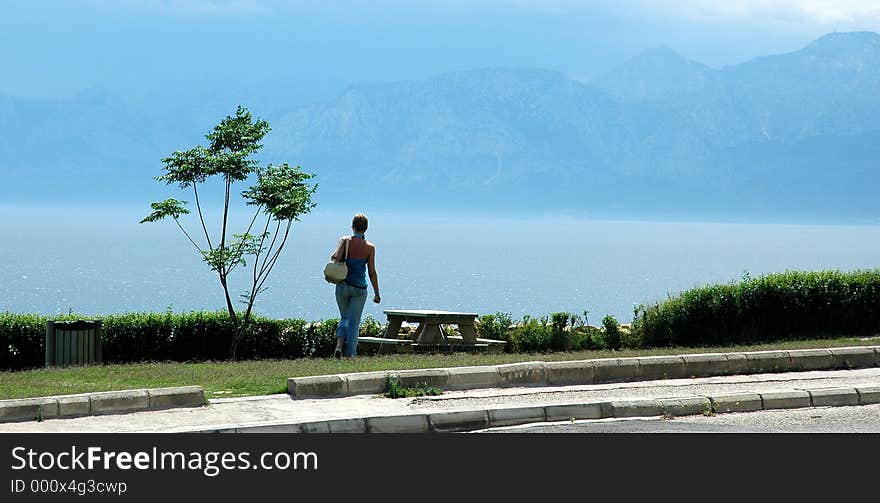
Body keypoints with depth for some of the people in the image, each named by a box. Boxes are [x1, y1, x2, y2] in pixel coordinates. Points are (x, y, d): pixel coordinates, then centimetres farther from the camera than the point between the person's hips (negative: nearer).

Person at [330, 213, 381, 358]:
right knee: (354, 323, 6)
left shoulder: (344, 240, -4)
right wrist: (377, 293, 2)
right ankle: (349, 355, 3)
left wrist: (333, 256, 5)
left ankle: (339, 345, -1)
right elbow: (372, 272, -4)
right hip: (359, 289, -1)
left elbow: (336, 257, -19)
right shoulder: (370, 247, -5)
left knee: (344, 318, 21)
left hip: (342, 286, 1)